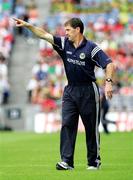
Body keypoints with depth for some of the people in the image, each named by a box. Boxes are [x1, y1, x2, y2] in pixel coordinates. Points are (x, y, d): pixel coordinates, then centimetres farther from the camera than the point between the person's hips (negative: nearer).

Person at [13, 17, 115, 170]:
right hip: (70, 90, 5)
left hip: (88, 91, -5)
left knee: (91, 127, 3)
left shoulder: (91, 48, -11)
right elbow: (44, 35, 0)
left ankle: (94, 161, 14)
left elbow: (109, 64, -16)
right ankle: (67, 161, -9)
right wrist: (27, 25, -9)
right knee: (67, 124, -6)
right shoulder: (64, 44, 4)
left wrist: (108, 82, -30)